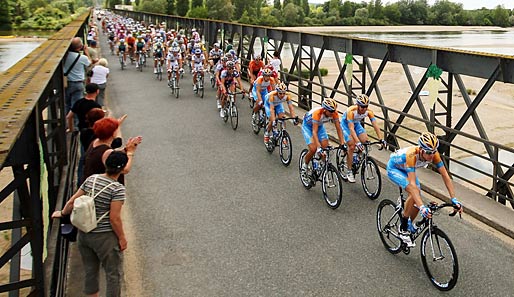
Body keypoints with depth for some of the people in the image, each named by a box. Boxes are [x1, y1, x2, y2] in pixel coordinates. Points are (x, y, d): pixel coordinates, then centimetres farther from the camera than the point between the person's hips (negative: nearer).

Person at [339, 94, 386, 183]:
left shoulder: (368, 111, -24)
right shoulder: (351, 111, -36)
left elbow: (375, 125, -25)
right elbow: (351, 128, -42)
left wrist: (381, 139, -36)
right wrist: (357, 142, -51)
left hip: (356, 124, 5)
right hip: (346, 124, -5)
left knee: (366, 141, -18)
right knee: (352, 146, -18)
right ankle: (349, 172, -7)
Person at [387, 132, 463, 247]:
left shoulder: (434, 154, -27)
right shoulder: (411, 155, -42)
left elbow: (445, 175, -23)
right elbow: (412, 184, -48)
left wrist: (454, 199, -30)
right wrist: (422, 207, -56)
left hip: (406, 169, 6)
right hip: (394, 168, -6)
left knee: (417, 201, -5)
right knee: (415, 191, -28)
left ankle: (409, 225, 25)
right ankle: (403, 229, -13)